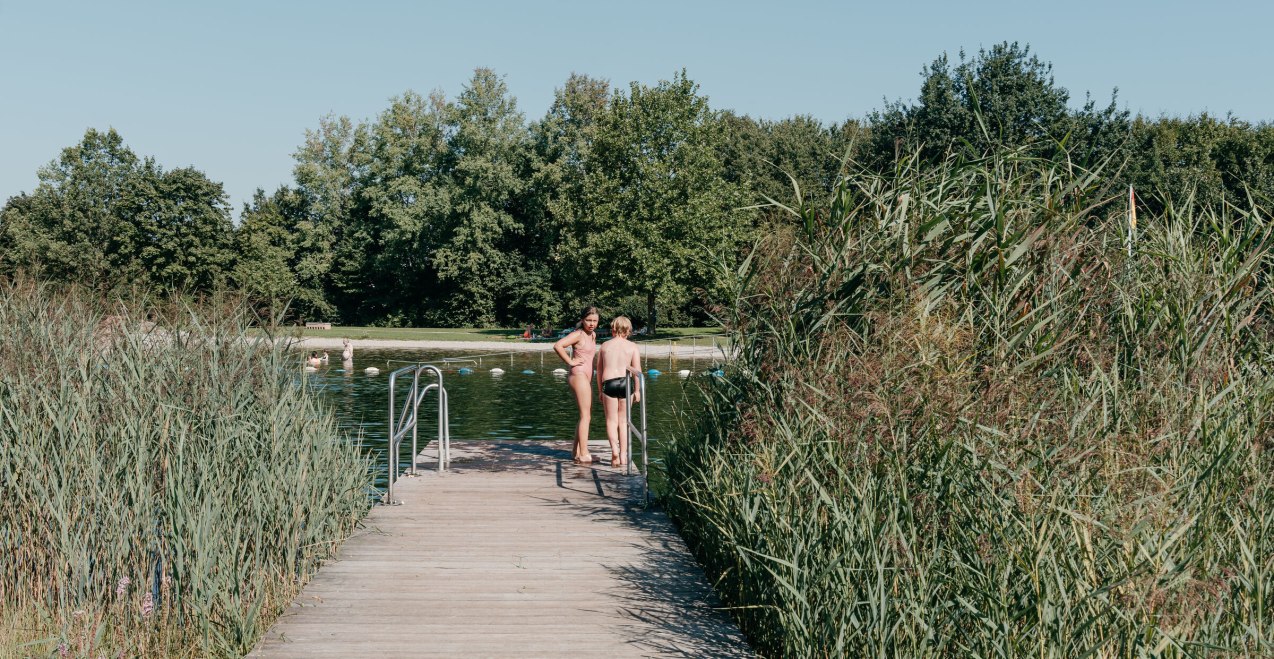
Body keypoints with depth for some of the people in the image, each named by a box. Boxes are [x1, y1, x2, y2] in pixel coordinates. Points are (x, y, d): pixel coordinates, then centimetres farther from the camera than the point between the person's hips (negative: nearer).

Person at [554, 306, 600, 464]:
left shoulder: (593, 335, 15)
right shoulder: (578, 334, -11)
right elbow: (557, 346, -25)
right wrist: (570, 362, -18)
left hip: (587, 377, 9)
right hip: (579, 375, -9)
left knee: (586, 416, 12)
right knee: (585, 416, -11)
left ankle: (577, 453, 17)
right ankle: (583, 455, -12)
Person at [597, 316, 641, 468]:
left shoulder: (605, 346, 9)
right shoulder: (632, 347, 4)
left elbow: (599, 370, 11)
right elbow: (637, 369, -4)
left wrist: (600, 390, 18)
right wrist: (637, 390, 3)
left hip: (608, 383, 0)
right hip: (626, 383, 0)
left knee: (611, 420, 6)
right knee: (623, 420, 10)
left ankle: (614, 448, -18)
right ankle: (623, 455, 11)